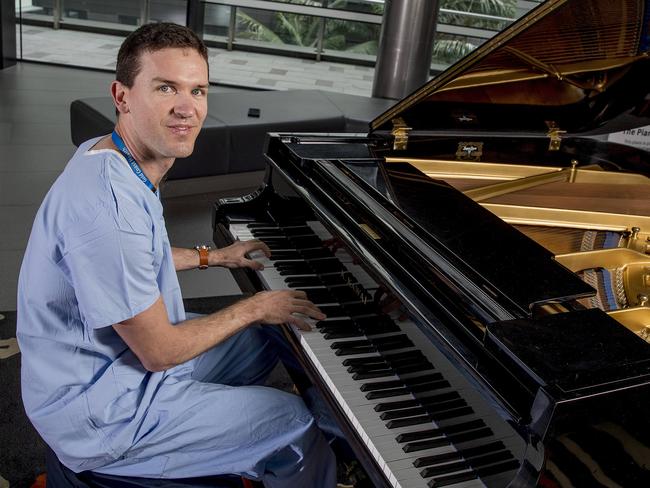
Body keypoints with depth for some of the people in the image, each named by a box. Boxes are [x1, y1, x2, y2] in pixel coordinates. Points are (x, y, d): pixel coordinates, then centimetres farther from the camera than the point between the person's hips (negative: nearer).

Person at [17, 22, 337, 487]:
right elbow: (159, 352, -26)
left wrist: (214, 256, 19)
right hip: (96, 412, -10)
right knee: (296, 421, -8)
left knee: (262, 341, 23)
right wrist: (252, 308, -13)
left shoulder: (110, 155, -2)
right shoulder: (106, 206, -34)